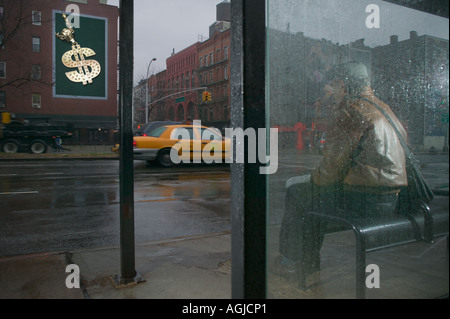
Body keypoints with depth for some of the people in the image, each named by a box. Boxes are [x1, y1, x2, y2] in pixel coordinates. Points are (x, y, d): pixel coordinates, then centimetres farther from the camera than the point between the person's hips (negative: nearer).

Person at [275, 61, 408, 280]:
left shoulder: (351, 112, -14)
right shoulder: (384, 109, 16)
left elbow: (333, 166, -17)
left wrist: (315, 177, 5)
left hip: (363, 199, -10)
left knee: (294, 189, 6)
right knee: (312, 191, 25)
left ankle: (288, 261, 18)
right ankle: (309, 261, 32)